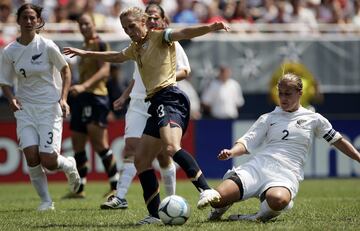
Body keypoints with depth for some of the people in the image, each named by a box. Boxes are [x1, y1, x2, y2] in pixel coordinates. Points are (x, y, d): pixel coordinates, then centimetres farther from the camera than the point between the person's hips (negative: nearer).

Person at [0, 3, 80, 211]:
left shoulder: (47, 46, -10)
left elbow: (65, 70, 2)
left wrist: (63, 98, -8)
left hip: (50, 107, -3)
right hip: (25, 108, 3)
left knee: (48, 160, -10)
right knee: (31, 155, -13)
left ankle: (69, 165, 27)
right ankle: (46, 200, 3)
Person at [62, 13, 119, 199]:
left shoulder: (100, 45, -7)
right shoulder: (85, 47, 19)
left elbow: (105, 70, -18)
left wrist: (83, 86, -26)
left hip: (95, 96, -9)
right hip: (82, 99, 9)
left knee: (99, 144, -14)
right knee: (77, 145, 9)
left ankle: (116, 186, -9)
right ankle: (79, 189, 17)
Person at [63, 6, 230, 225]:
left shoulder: (159, 37, 0)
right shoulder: (136, 48, 24)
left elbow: (182, 33, -19)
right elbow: (116, 57, 44)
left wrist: (210, 27, -37)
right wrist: (86, 53, 54)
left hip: (170, 98, -9)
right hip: (157, 104, 9)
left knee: (172, 147, -33)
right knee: (141, 160, 6)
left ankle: (207, 190, -43)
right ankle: (155, 215, 7)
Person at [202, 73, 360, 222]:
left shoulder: (313, 119, 17)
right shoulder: (268, 118, 18)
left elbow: (338, 141, 25)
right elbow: (247, 142, 8)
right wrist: (231, 152, -12)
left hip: (286, 174, -2)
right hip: (258, 165, 2)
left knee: (278, 200, -43)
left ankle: (261, 215, -9)